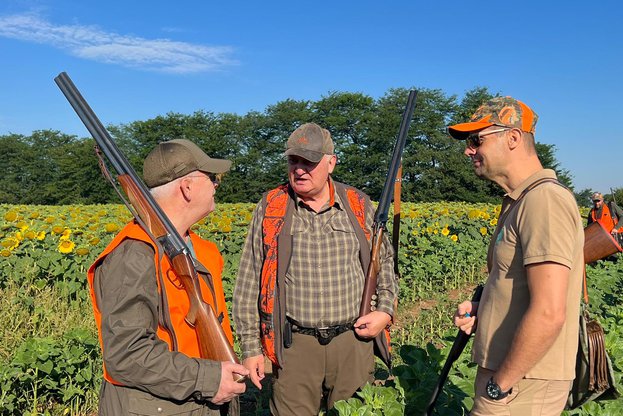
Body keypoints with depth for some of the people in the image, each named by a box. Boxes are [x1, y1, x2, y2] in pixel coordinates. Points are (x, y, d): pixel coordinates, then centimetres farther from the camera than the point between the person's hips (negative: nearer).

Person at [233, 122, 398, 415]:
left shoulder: (359, 206, 2)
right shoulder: (270, 209, -1)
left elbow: (384, 261, 15)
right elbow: (249, 283, 2)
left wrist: (386, 310, 0)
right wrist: (250, 347, 0)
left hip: (353, 339, 1)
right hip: (294, 344, -1)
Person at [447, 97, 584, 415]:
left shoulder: (545, 199, -21)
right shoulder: (518, 201, 10)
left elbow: (549, 313, -27)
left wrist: (500, 384, -18)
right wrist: (479, 311, 2)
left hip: (521, 386, -9)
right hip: (507, 374, 9)